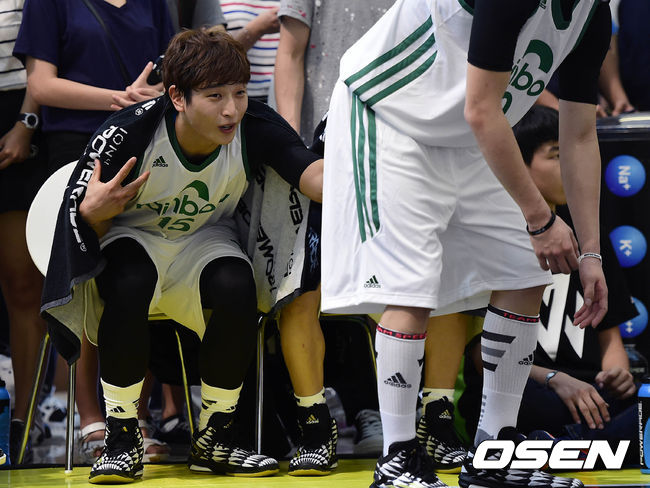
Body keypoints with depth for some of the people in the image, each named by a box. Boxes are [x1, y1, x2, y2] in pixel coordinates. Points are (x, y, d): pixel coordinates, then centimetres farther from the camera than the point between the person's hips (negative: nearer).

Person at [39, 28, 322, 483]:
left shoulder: (256, 127, -22)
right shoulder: (127, 133, -26)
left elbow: (313, 174, -35)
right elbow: (82, 221, -16)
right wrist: (94, 211, -40)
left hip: (206, 238, 2)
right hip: (132, 236, -2)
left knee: (235, 289, -31)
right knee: (128, 283, -36)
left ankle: (214, 438, -11)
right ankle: (122, 437, -20)